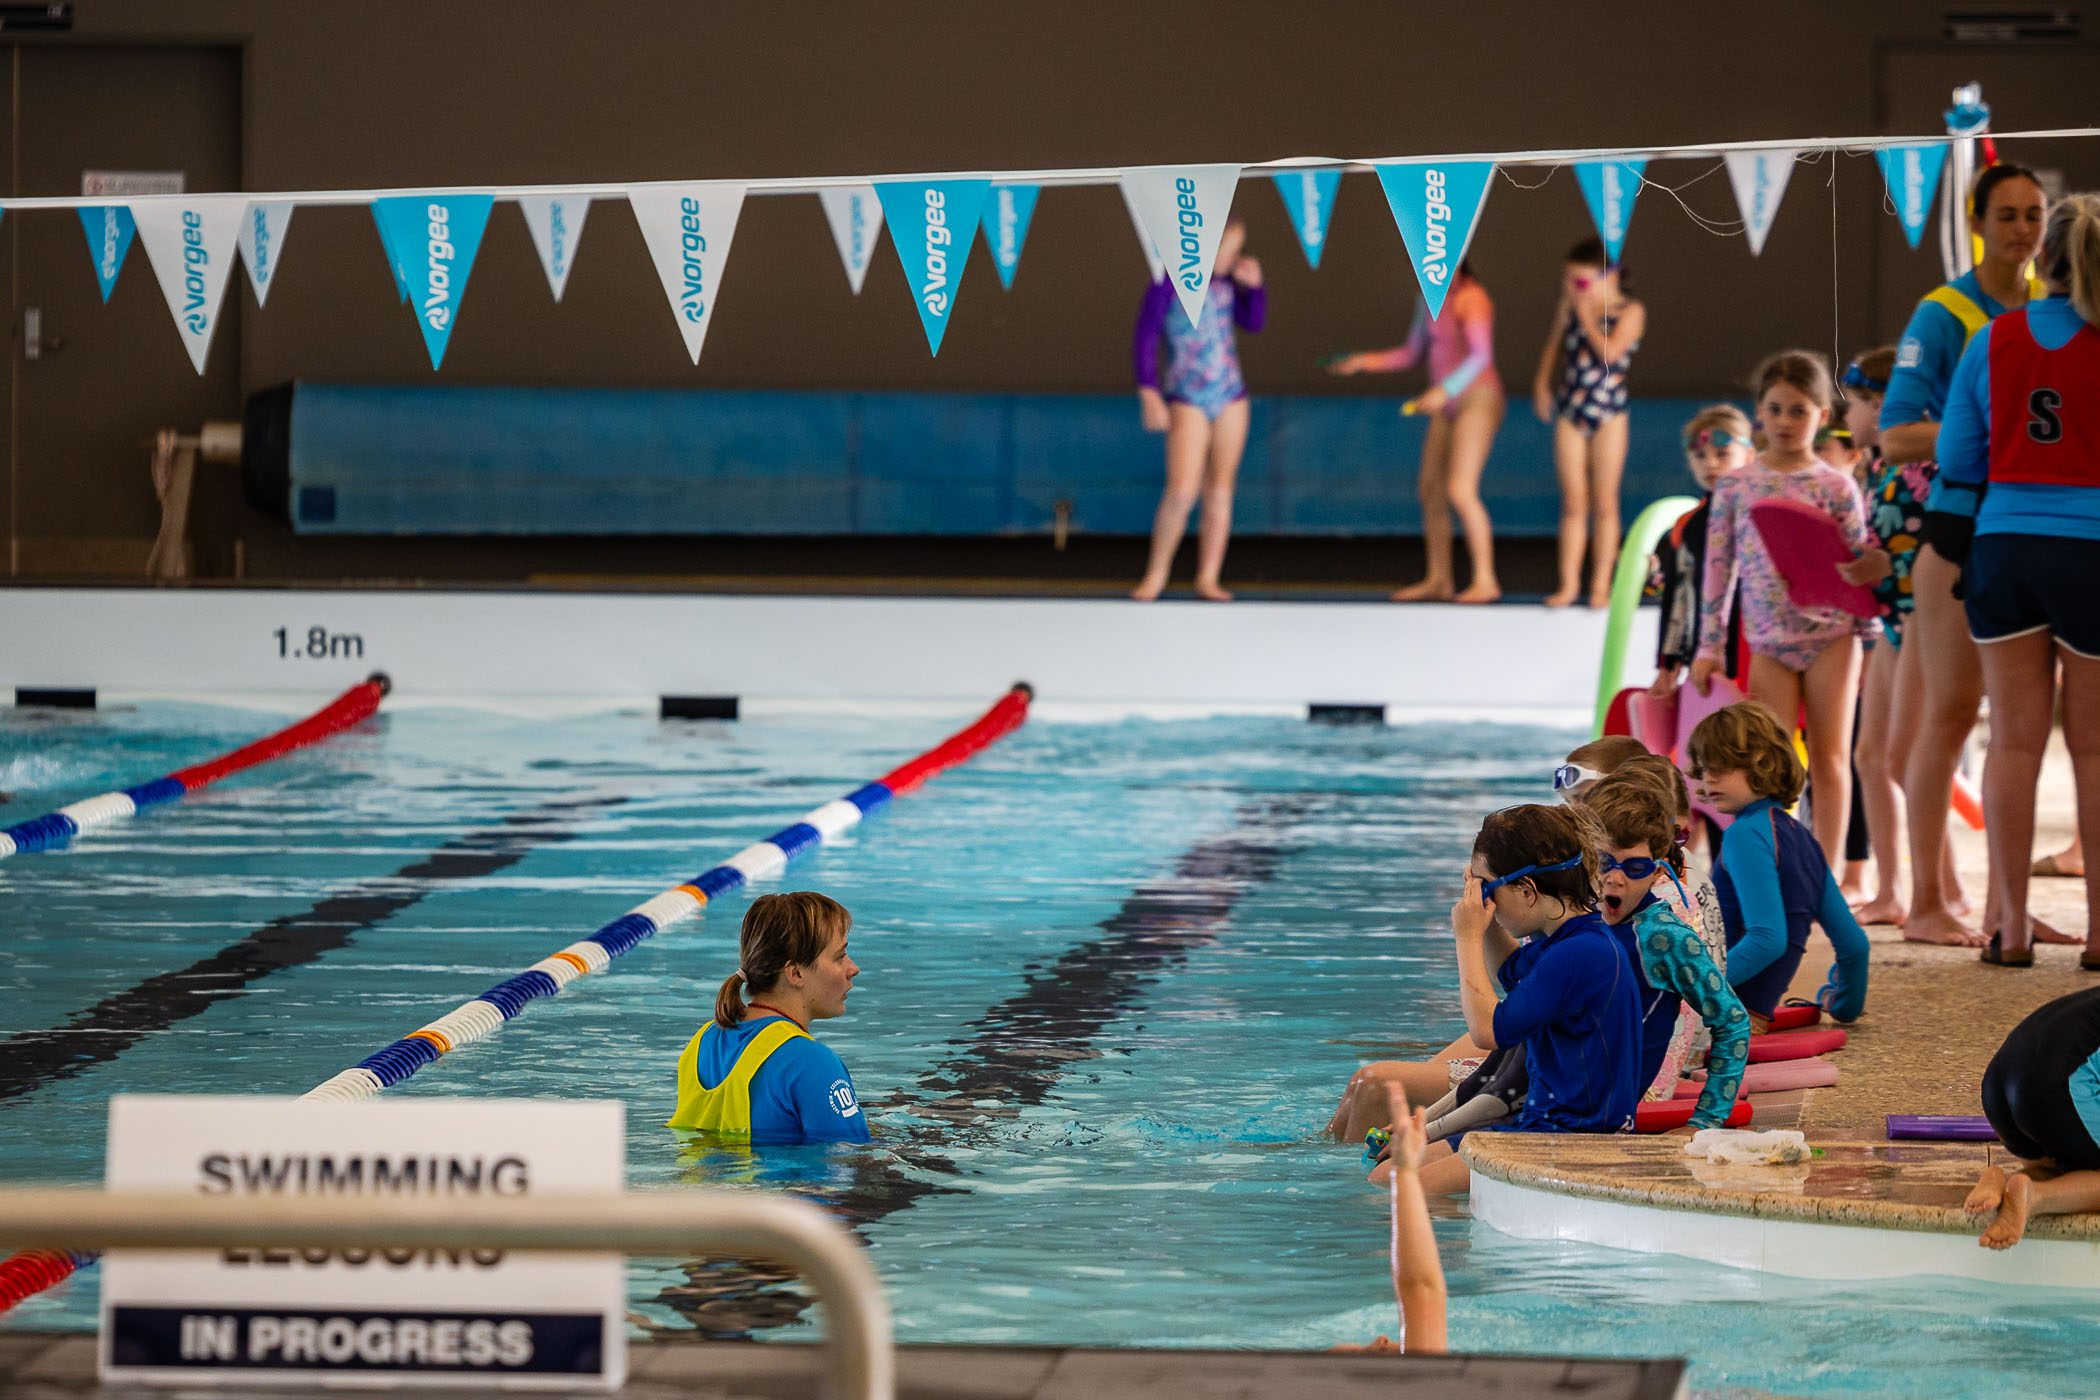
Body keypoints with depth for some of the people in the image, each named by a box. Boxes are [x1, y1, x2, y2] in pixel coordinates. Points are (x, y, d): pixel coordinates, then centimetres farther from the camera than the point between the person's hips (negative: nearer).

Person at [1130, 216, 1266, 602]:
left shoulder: (1225, 282, 5)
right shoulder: (1167, 288, -11)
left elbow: (1253, 322, 18)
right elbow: (1144, 342, -10)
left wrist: (1253, 286, 1)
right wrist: (1149, 396, -17)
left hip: (1231, 397, 6)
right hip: (1188, 400, -6)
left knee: (1219, 490, 4)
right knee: (1182, 490, -16)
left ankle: (1208, 579, 10)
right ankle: (1156, 574, -1)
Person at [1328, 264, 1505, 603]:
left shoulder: (1470, 297, -15)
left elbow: (1481, 355, -25)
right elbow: (1409, 355, 19)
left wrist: (1444, 390, -35)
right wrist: (1364, 362, 8)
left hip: (1477, 400, -9)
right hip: (1450, 406, 9)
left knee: (1460, 491, -18)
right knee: (1430, 491, 9)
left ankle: (1485, 581, -16)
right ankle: (1438, 581, 17)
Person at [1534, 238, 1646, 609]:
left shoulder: (1629, 312, -5)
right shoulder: (1570, 309, 9)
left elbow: (1610, 350, -20)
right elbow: (1554, 347, 21)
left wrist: (1586, 315, -12)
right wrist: (1542, 384, 8)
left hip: (1608, 413, -4)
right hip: (1570, 411, 4)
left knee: (1604, 503, 0)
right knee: (1573, 502, 3)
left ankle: (1601, 585, 4)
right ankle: (1569, 583, 5)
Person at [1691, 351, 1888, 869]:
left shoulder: (1836, 487, 2)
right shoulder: (1734, 486, 5)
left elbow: (1862, 570, 4)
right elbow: (1718, 570, 7)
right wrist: (1709, 648, 5)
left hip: (1832, 635, -1)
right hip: (1769, 639, 1)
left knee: (1830, 759, 1)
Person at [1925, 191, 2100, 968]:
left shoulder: (1993, 341, 4)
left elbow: (1957, 459, 8)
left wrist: (1953, 550, 16)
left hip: (2005, 547, 3)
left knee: (2014, 738, 5)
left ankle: (2009, 923, 3)